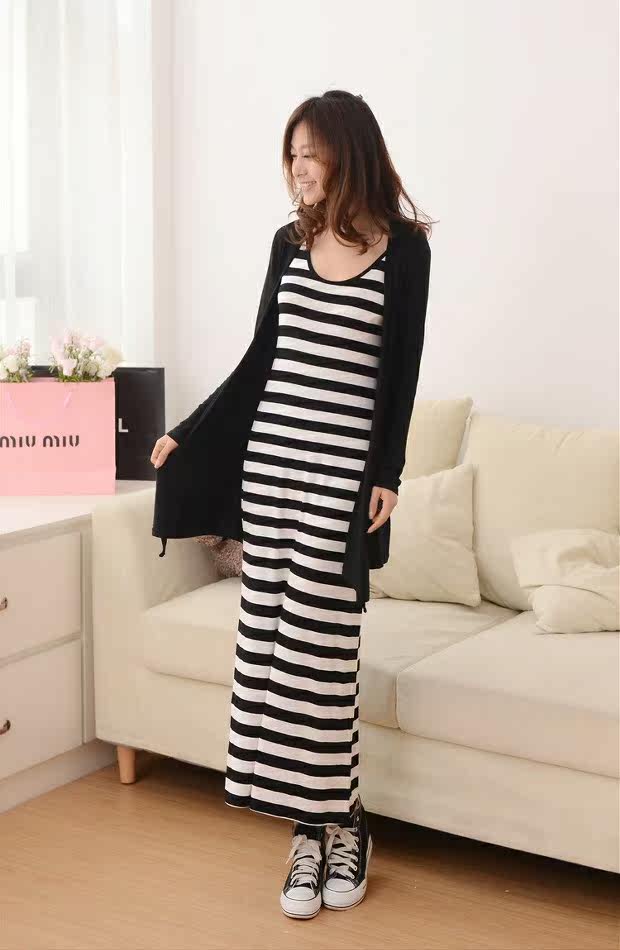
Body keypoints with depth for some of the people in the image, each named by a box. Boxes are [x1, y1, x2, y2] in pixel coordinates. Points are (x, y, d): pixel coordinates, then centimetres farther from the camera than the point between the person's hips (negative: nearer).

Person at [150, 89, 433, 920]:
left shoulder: (403, 247, -2)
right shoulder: (291, 242, 9)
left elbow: (402, 370, -3)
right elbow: (261, 358, 14)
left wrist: (389, 473, -9)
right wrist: (186, 431, 15)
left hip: (343, 468, -4)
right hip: (271, 457, 5)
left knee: (322, 643, -5)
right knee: (269, 638, 2)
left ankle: (342, 822, 12)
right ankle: (310, 829, 12)